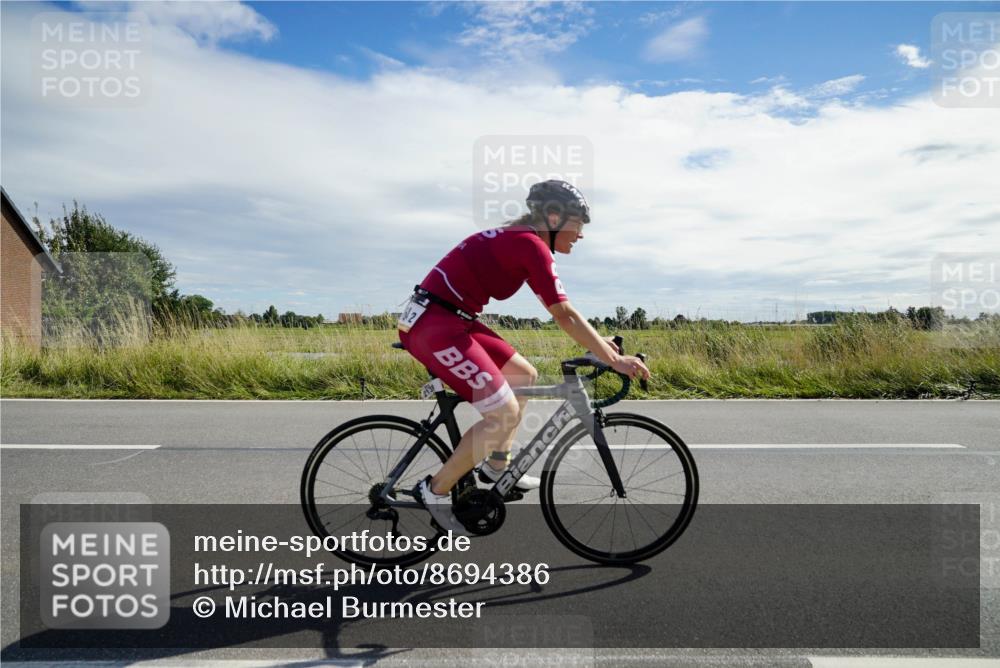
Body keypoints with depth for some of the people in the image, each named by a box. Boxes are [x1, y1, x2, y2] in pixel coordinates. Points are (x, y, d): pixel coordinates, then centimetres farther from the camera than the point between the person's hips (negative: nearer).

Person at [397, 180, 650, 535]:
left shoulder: (517, 240, 15)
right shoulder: (532, 245, -14)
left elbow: (561, 313, 22)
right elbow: (565, 316, -15)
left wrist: (599, 342, 22)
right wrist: (613, 359, -8)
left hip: (448, 320, 10)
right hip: (434, 326, -10)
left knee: (524, 376, 17)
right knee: (504, 412, -12)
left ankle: (496, 466, 27)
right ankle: (435, 491, 2)